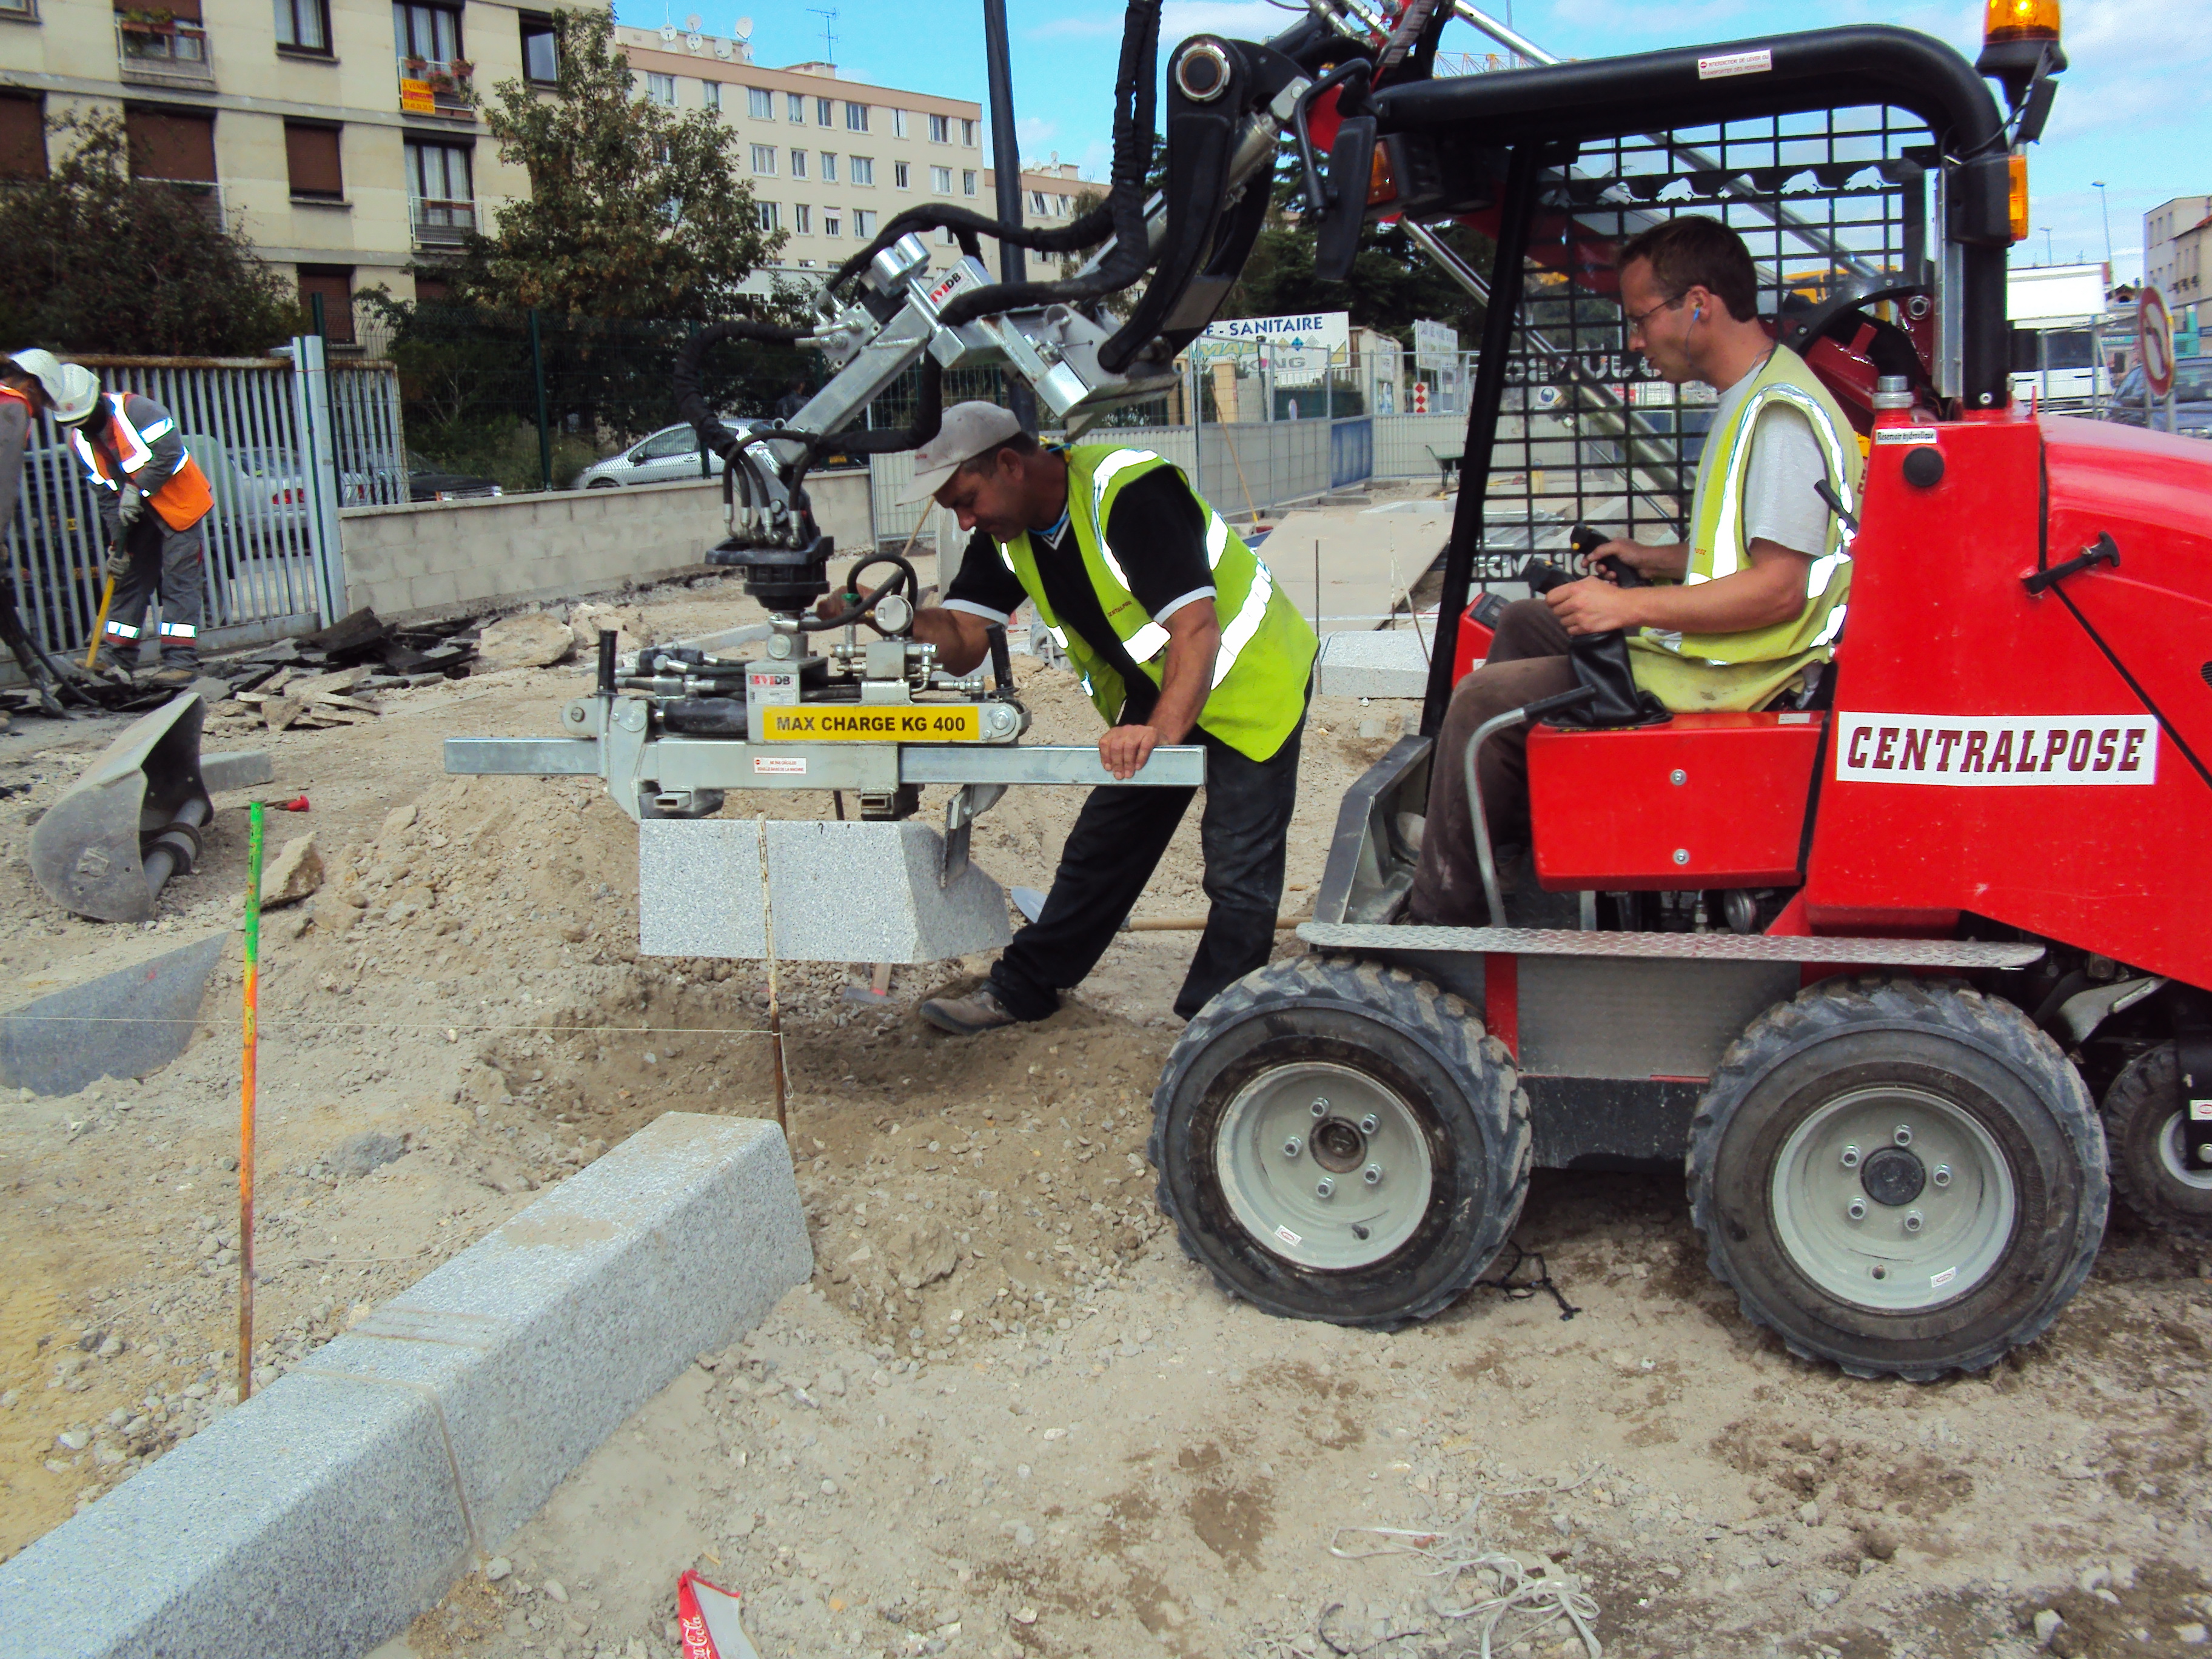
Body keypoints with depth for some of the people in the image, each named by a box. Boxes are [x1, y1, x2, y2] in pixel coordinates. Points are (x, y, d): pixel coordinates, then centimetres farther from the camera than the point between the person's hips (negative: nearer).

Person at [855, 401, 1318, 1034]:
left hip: (1248, 682, -7)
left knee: (1238, 873, -6)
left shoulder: (1130, 493, -30)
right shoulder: (1007, 533, -4)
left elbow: (1198, 627, -36)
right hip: (1153, 695, 8)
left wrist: (1162, 732, -47)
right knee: (1101, 843, 11)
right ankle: (1021, 988, 20)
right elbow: (963, 646, -12)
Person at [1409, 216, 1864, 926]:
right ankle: (1504, 846, 24)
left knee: (1483, 701, -13)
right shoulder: (1751, 398, 13)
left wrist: (1631, 607, -24)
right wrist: (1654, 559, 13)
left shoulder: (1782, 415, -21)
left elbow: (1778, 589, -27)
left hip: (1716, 679, -11)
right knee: (1523, 623, 21)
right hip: (1708, 652, 11)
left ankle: (1440, 917, -1)